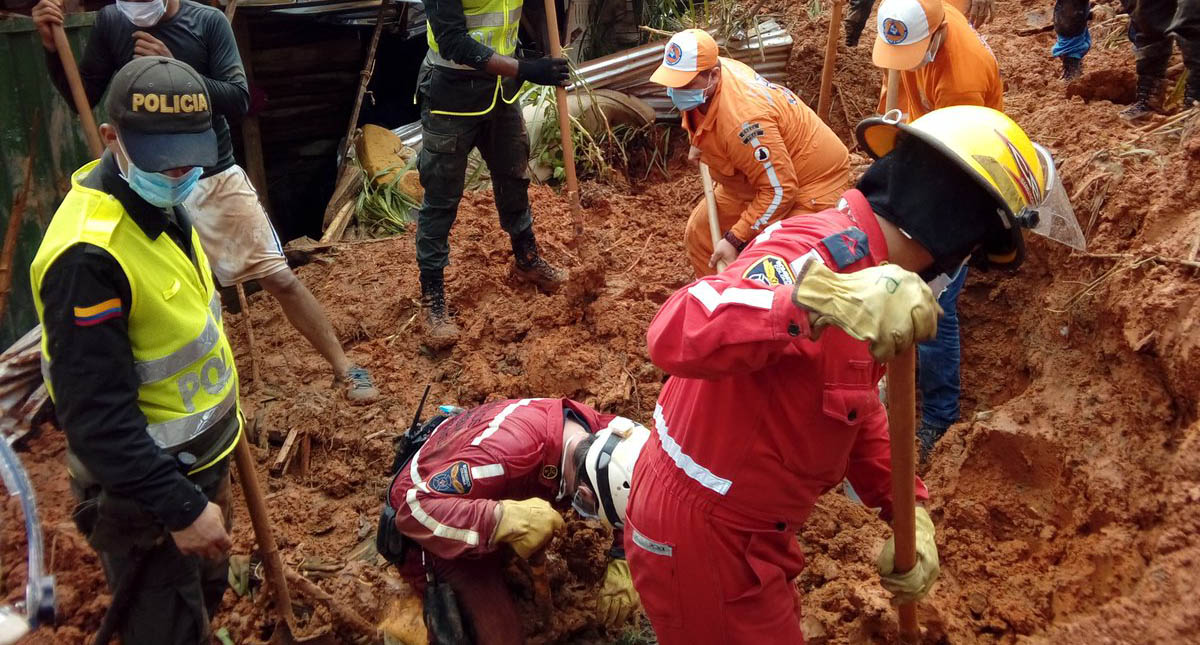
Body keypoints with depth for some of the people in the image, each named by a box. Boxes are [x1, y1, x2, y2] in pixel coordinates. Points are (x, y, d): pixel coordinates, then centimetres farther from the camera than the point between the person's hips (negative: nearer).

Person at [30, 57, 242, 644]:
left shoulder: (160, 206, 0)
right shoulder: (88, 255, -30)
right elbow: (97, 415, -29)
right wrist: (181, 507, -26)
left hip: (197, 461, 9)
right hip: (144, 491, -9)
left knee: (207, 590, 28)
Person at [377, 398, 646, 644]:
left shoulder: (593, 430, -20)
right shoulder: (508, 454, -43)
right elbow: (413, 509, -41)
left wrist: (623, 562, -21)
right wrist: (503, 518, -51)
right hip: (434, 533, -8)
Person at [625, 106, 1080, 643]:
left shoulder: (857, 261, 3)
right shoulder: (817, 254, -28)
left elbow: (855, 406, 12)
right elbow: (675, 335, -45)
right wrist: (821, 298, -58)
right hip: (699, 533, -9)